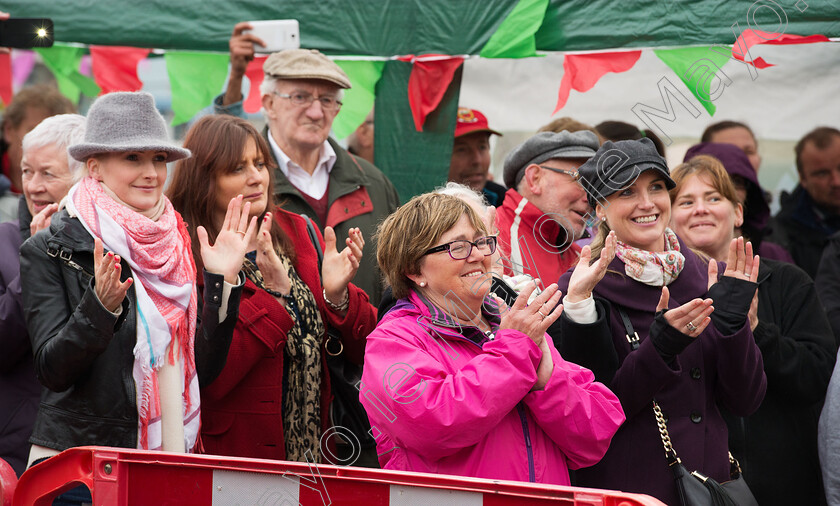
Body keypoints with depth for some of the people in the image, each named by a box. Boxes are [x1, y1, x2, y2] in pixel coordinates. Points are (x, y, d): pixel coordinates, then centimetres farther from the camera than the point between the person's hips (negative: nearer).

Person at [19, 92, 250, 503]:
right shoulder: (48, 250, -3)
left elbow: (203, 368, 6)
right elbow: (52, 369, -10)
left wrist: (222, 280, -3)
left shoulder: (175, 248, 10)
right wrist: (101, 306, -23)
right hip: (75, 454, -4)